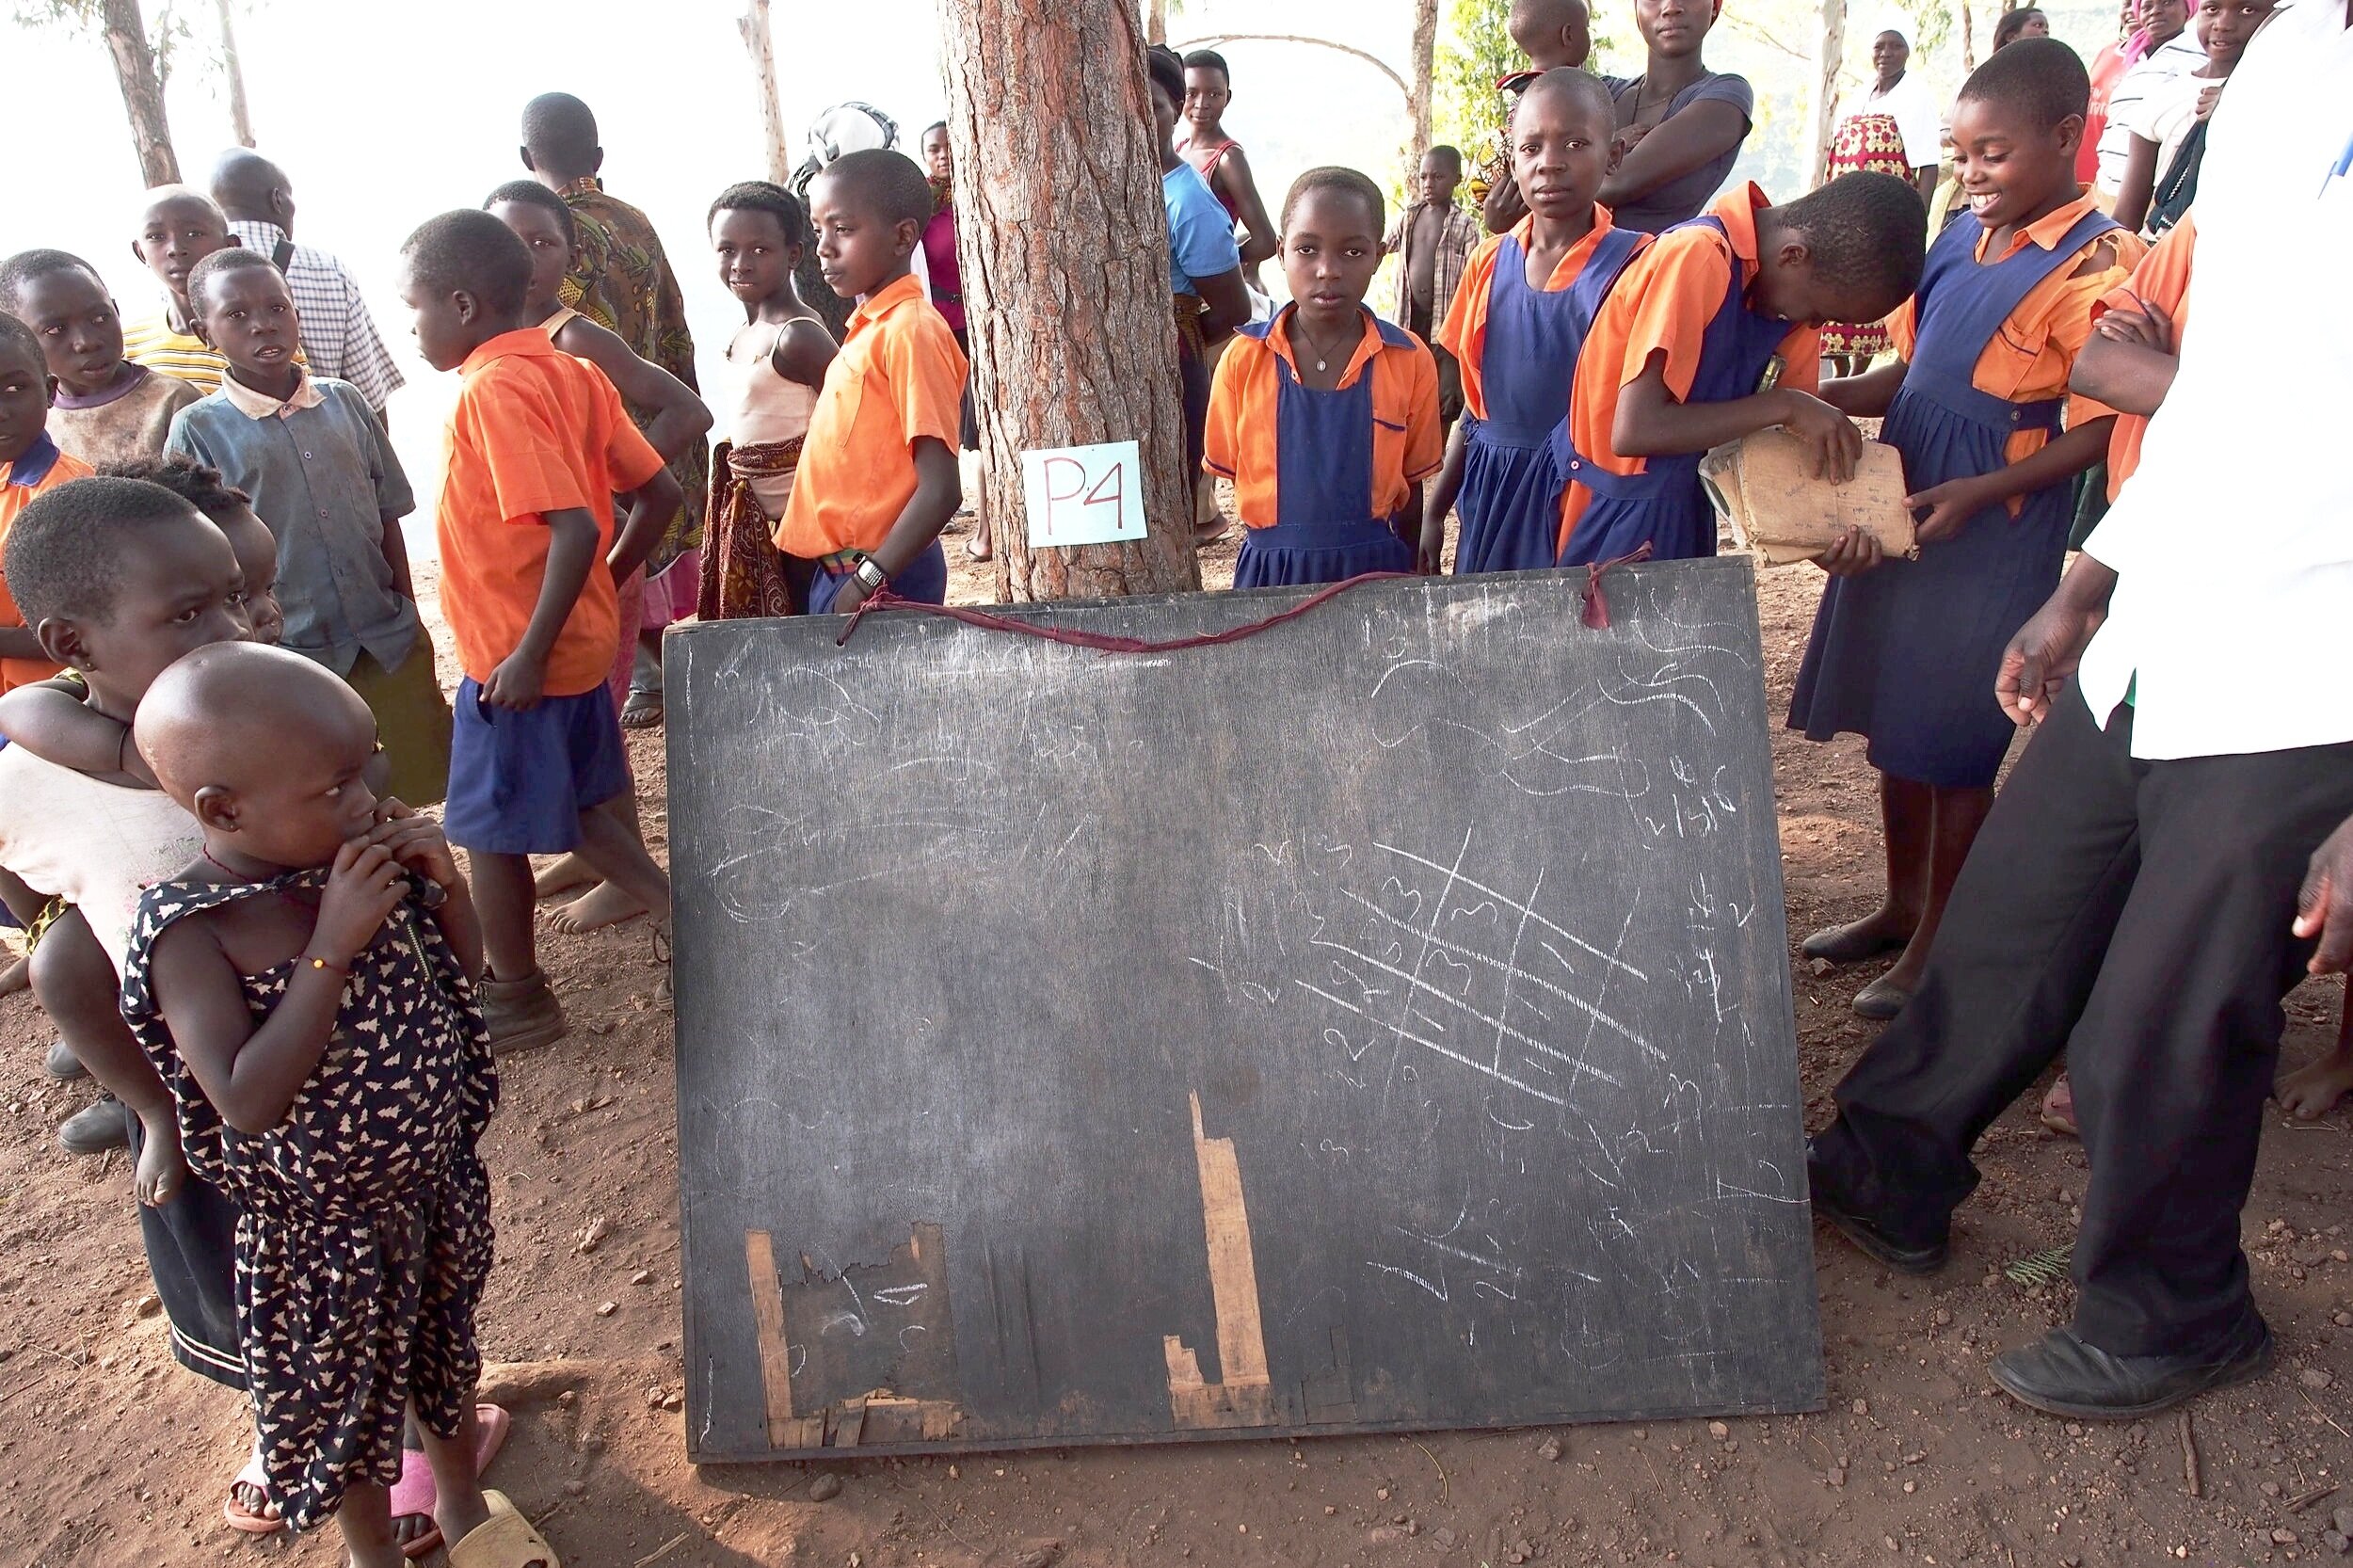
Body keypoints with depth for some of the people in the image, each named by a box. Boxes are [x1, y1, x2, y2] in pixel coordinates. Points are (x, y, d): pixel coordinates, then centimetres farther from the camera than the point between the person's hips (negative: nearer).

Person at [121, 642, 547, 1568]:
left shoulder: (359, 858, -13)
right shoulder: (191, 934, -26)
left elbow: (462, 968, 1)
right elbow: (250, 1103, -34)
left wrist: (444, 881, -18)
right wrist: (332, 947, -36)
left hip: (438, 1179, 4)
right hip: (324, 1227, -4)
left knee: (446, 1350, 26)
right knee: (349, 1394, 20)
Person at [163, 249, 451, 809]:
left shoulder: (346, 402, 3)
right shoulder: (199, 430, -5)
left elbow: (387, 520, 7)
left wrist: (412, 627, 7)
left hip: (390, 645, 2)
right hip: (288, 658, -2)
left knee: (414, 786, 10)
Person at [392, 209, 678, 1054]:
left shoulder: (493, 388, -20)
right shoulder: (568, 372, 5)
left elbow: (574, 526, -30)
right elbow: (658, 492, 7)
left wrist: (530, 651, -24)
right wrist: (605, 584, 13)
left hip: (516, 657, -8)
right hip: (581, 641, 8)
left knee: (492, 831, 9)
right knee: (578, 805, 23)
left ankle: (515, 997, 25)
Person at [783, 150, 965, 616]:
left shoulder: (910, 331, -14)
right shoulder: (865, 327, 13)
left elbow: (940, 489, -20)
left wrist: (867, 579, -21)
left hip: (881, 579, -9)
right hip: (835, 572, 9)